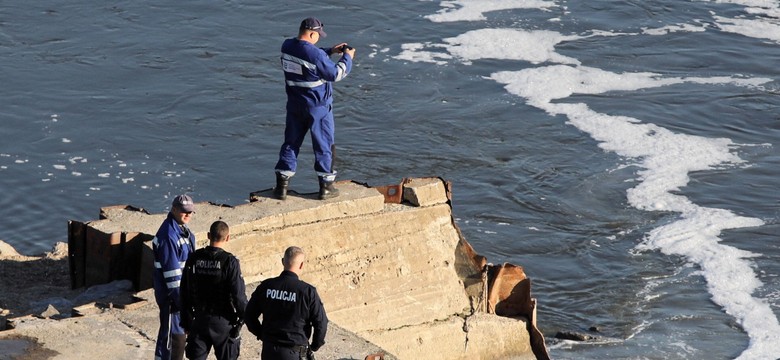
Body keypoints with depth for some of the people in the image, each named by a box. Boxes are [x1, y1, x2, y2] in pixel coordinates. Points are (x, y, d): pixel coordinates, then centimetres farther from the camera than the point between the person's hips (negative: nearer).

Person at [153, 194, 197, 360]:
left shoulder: (184, 230, 10)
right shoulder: (168, 234, -21)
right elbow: (171, 269, -23)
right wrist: (179, 298, -22)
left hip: (183, 289, 10)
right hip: (170, 295, -10)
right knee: (175, 334, -4)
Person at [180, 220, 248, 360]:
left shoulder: (194, 259, -4)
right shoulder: (229, 262, -16)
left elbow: (184, 293, 2)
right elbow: (238, 295, -14)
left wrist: (186, 322, 12)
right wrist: (243, 316, 2)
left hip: (199, 319, 3)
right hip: (223, 322, -3)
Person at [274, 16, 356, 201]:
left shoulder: (287, 47, -2)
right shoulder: (315, 53, -25)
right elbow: (335, 74, -15)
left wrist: (330, 51, 13)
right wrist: (347, 57, -1)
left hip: (295, 106, 6)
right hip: (318, 106, -6)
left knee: (291, 143, 13)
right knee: (324, 145, 8)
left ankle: (282, 185, 11)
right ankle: (326, 186, 14)